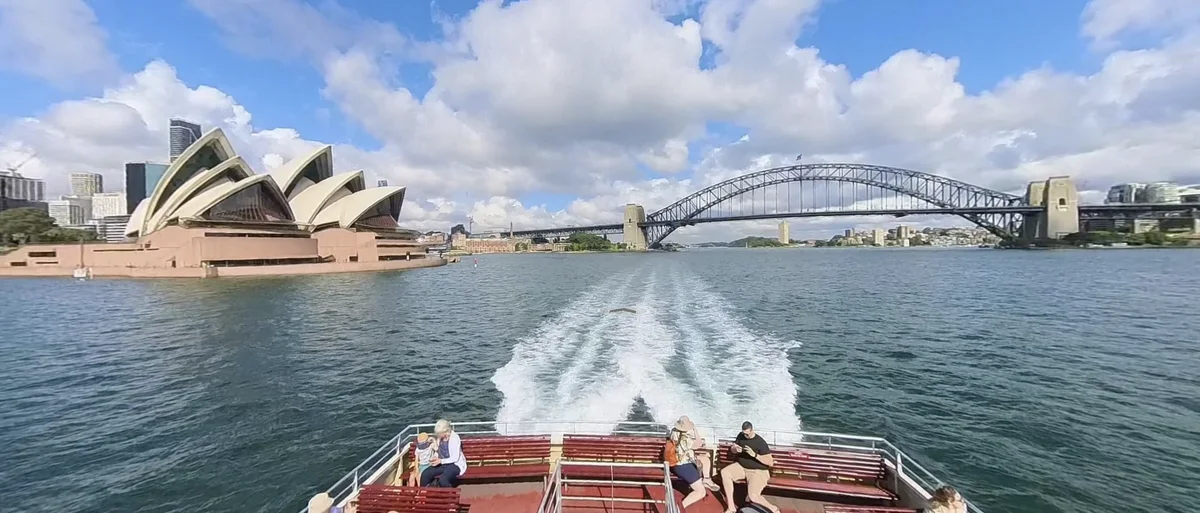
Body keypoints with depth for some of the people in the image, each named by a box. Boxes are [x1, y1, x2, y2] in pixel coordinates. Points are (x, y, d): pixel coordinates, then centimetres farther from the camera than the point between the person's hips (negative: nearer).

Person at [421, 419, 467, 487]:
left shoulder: (455, 438, -19)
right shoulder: (440, 437, 1)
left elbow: (455, 458, -19)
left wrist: (441, 461, -23)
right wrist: (435, 457, -3)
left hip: (455, 464, -7)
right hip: (442, 463, 7)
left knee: (443, 480, -32)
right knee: (425, 474, -14)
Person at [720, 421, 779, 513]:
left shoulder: (761, 442, -17)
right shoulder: (741, 436, 0)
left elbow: (770, 462, -19)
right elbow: (732, 449, 11)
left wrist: (754, 455, -30)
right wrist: (736, 449, -14)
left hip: (757, 471, -6)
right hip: (741, 466, 6)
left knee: (752, 497, -28)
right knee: (724, 472, -21)